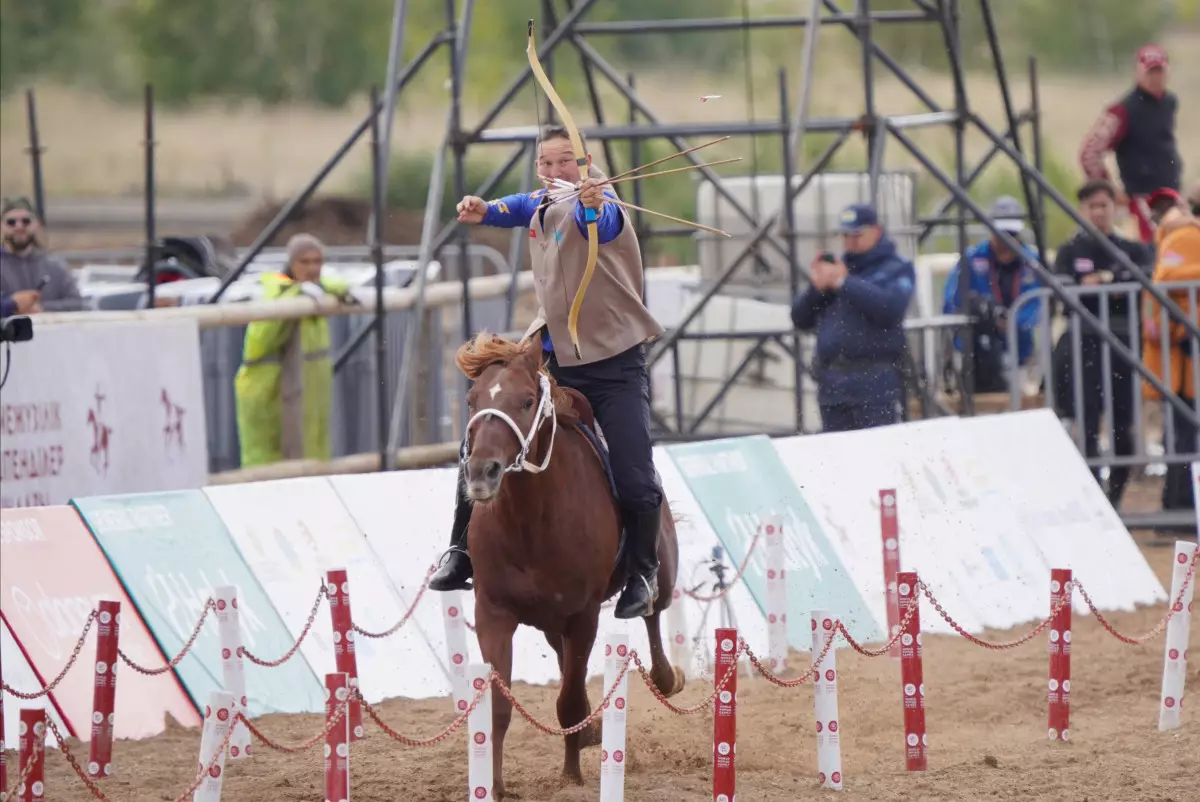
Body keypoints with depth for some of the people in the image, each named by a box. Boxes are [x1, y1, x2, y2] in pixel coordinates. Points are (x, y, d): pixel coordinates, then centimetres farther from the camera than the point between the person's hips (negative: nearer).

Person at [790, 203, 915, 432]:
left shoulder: (896, 269, 4)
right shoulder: (835, 268, 21)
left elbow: (890, 308, -17)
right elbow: (800, 319, 18)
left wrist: (844, 283, -12)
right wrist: (817, 288, -1)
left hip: (875, 382, -6)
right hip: (831, 384, 6)